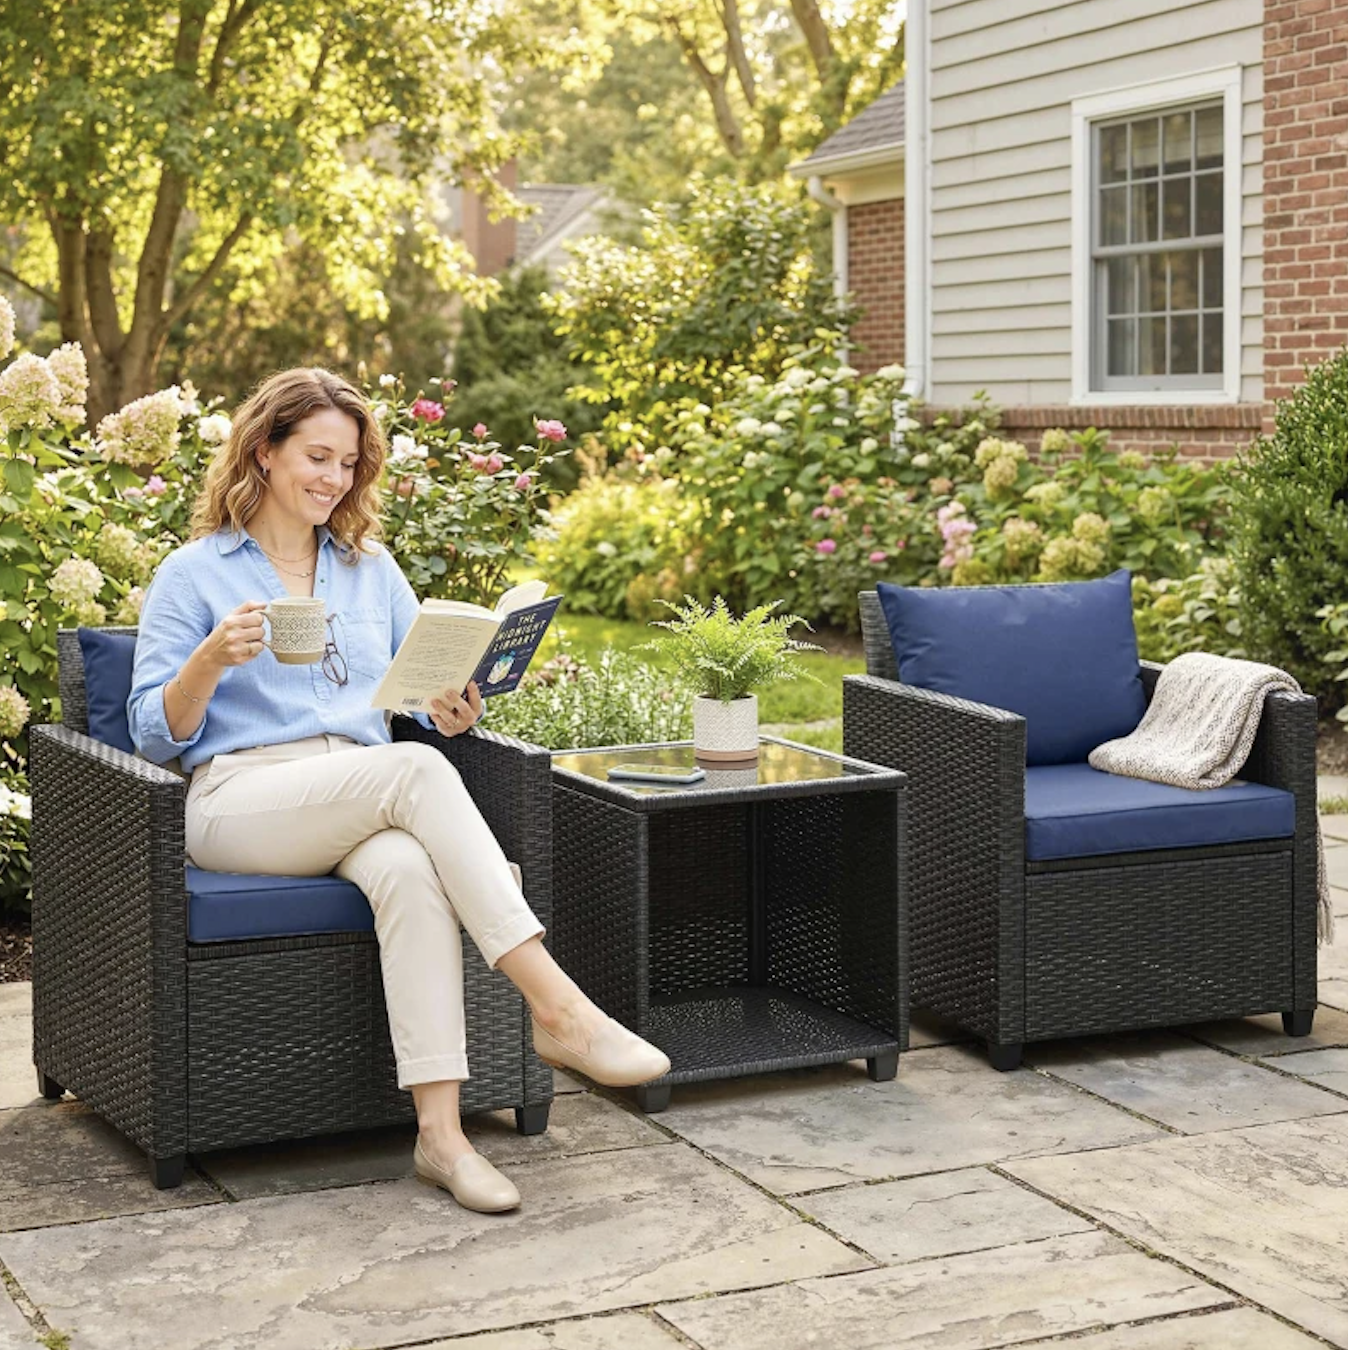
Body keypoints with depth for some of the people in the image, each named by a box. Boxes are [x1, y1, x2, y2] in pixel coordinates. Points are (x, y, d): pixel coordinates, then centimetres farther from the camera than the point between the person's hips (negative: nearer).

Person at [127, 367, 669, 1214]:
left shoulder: (372, 569, 22)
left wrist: (455, 711, -8)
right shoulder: (194, 575, 9)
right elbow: (156, 733, 3)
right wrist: (213, 658, -16)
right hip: (241, 799, -3)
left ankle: (441, 1130, -41)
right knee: (416, 769, -34)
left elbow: (427, 693, 17)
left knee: (411, 872, -36)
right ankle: (559, 1009, -41)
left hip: (365, 806, 3)